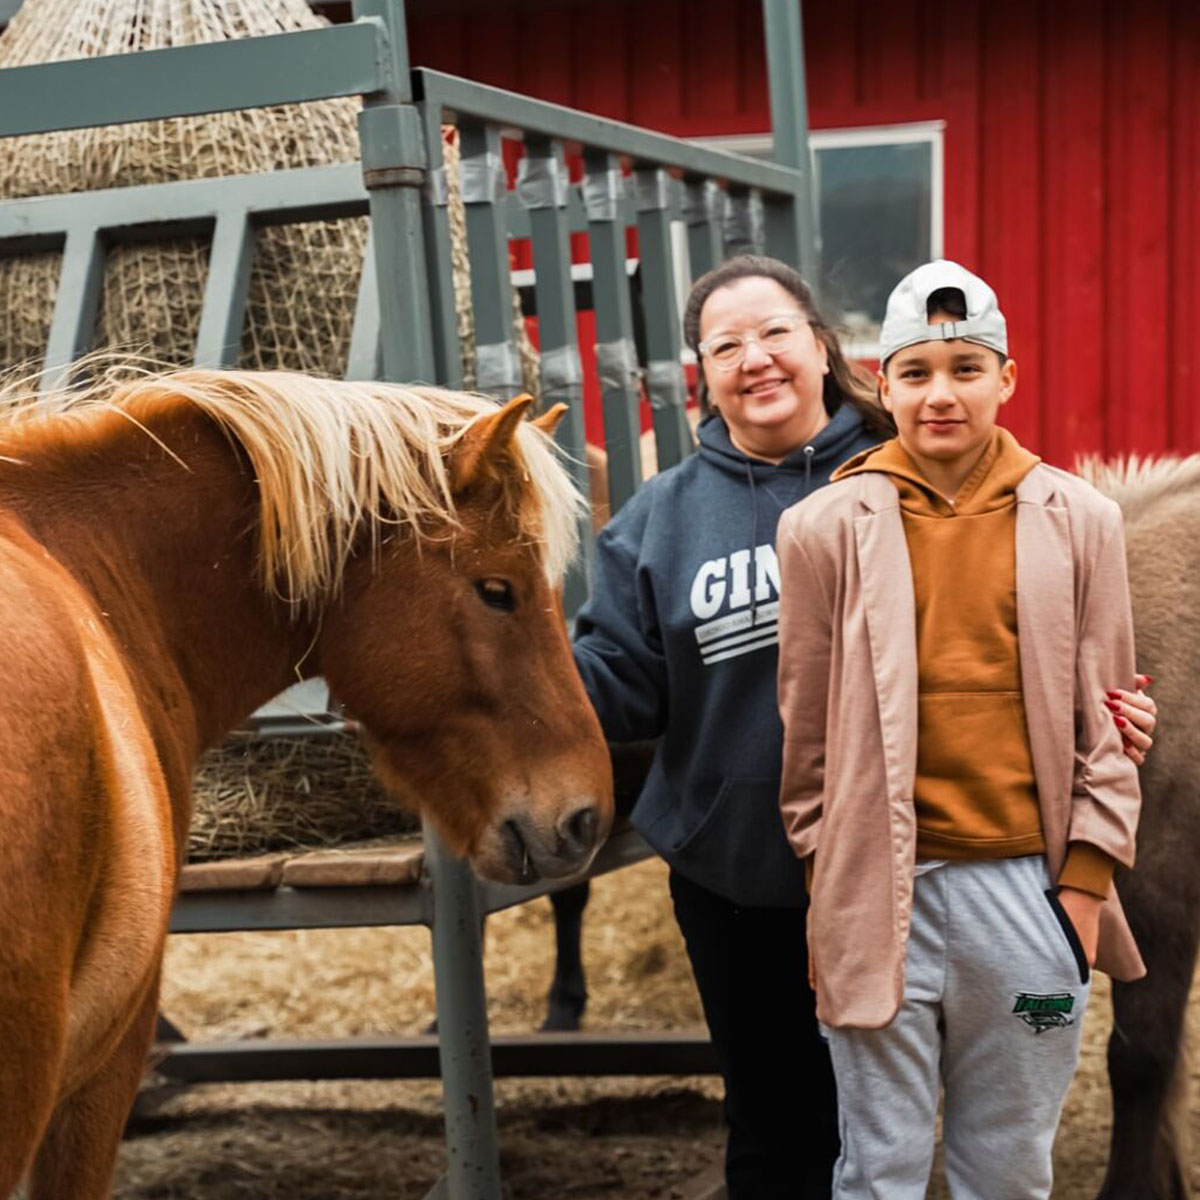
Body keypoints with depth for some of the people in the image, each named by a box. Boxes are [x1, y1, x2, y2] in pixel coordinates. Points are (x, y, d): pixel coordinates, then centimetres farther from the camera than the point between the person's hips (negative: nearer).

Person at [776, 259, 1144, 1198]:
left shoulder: (1079, 521, 2)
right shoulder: (826, 529, -2)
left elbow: (1105, 720, 5)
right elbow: (807, 725, 2)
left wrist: (1086, 877, 0)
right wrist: (825, 874, 3)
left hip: (1029, 884, 2)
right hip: (880, 890, -1)